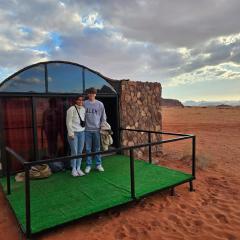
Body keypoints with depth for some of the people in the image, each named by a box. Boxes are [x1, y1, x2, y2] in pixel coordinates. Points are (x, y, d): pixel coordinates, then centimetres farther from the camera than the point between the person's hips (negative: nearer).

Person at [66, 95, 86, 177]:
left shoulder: (83, 109, 10)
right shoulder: (71, 109, -8)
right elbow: (68, 122, -10)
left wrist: (84, 130, 7)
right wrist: (71, 133, -12)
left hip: (82, 132, 5)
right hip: (74, 132, -5)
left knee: (80, 151, 8)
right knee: (74, 151, -3)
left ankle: (78, 168, 19)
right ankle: (74, 169, 12)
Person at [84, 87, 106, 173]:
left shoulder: (100, 104, 3)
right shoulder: (84, 104, 1)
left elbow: (103, 117, 6)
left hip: (97, 129, 0)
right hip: (87, 129, 0)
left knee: (97, 148, 9)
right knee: (88, 148, 7)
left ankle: (98, 164, 21)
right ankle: (88, 165, 19)